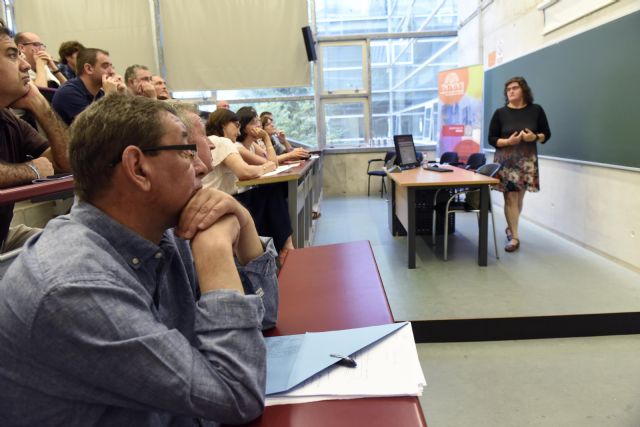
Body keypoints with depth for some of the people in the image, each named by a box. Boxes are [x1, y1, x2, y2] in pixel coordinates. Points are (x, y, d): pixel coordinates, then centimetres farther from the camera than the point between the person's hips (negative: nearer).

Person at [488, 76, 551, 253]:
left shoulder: (536, 110, 3)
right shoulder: (500, 113, 0)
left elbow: (546, 134, 8)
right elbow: (491, 139, 1)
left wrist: (535, 137, -14)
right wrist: (508, 141, -18)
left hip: (527, 161, 2)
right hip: (505, 161, -1)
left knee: (519, 198, 8)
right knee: (510, 198, -6)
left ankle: (511, 227, 31)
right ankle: (514, 237, -1)